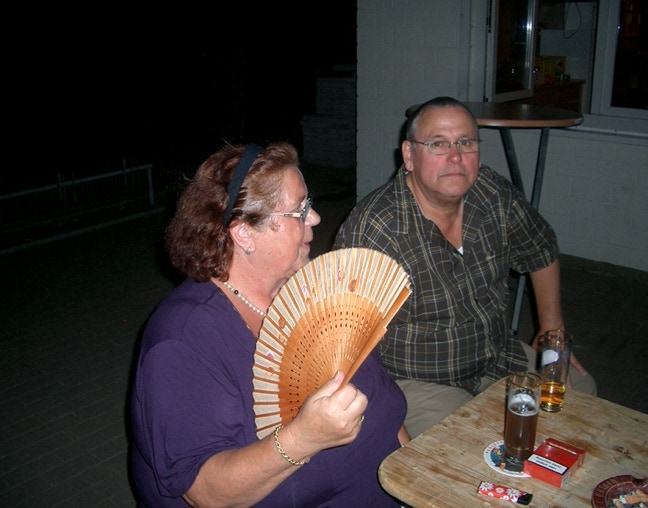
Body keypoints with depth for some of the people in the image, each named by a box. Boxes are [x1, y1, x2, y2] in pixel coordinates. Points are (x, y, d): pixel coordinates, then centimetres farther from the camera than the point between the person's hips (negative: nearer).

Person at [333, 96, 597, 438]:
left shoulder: (495, 194, -8)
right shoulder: (370, 230, -27)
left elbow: (542, 252, 12)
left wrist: (553, 331, 15)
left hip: (498, 358, 7)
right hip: (415, 381, -6)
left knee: (582, 391, 10)